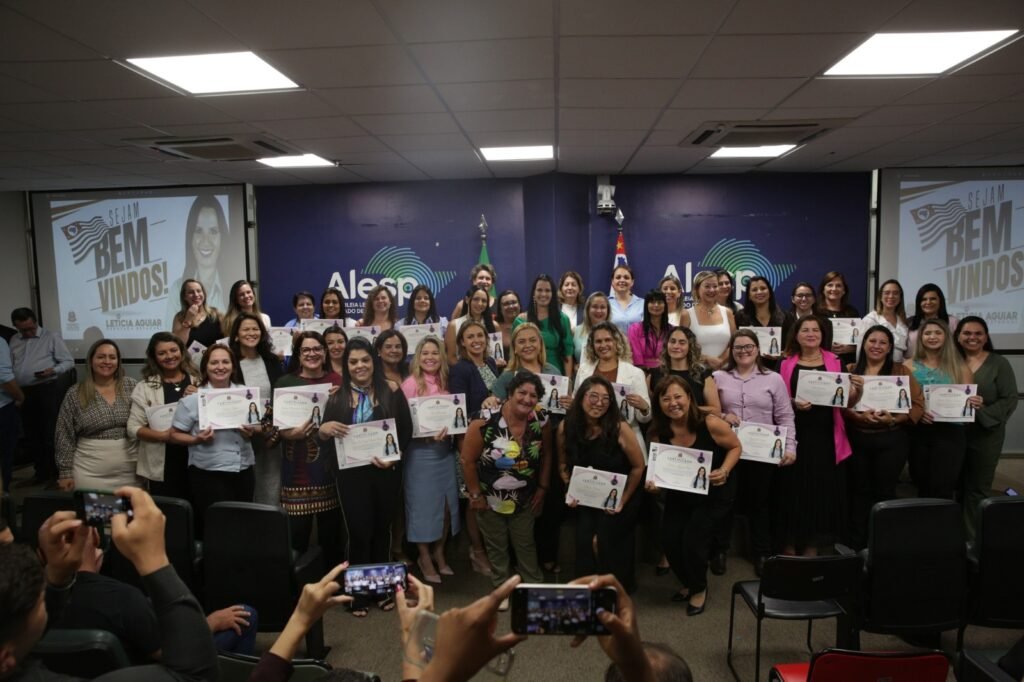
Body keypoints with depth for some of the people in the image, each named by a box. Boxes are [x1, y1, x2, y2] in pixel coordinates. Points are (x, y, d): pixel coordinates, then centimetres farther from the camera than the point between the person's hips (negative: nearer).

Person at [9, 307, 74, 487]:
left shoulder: (51, 337, -1)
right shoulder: (13, 341, 14)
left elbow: (68, 362, -3)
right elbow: (8, 366, 14)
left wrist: (53, 370, -22)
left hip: (47, 390, -6)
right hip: (23, 392, 6)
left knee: (50, 434, -3)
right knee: (31, 435, 11)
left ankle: (56, 473, 5)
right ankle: (41, 473, 21)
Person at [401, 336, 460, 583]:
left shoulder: (445, 382, 7)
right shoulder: (410, 383, -9)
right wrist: (429, 434, -22)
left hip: (445, 449, 5)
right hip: (421, 451, -5)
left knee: (447, 504, 9)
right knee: (423, 505, 3)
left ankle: (439, 554, 27)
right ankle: (425, 558, 19)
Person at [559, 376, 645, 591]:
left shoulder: (619, 428, -21)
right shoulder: (565, 427, -11)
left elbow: (638, 466, -11)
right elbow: (563, 464, 6)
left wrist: (623, 500, -8)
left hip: (618, 499, -3)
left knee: (605, 543, -14)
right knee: (584, 542, -12)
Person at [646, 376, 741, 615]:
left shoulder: (710, 424, -25)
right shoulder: (658, 434, -15)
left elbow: (735, 447, -9)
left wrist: (724, 472, -25)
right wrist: (654, 483, -23)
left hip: (714, 493, -3)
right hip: (679, 494, 4)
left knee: (693, 540, -12)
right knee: (669, 539, -6)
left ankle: (700, 589, 20)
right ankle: (688, 583, 27)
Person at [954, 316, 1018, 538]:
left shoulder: (999, 364, -2)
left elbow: (1010, 400, -7)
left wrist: (983, 412, -20)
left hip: (986, 435, -2)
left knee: (978, 488, 4)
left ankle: (975, 537, 14)